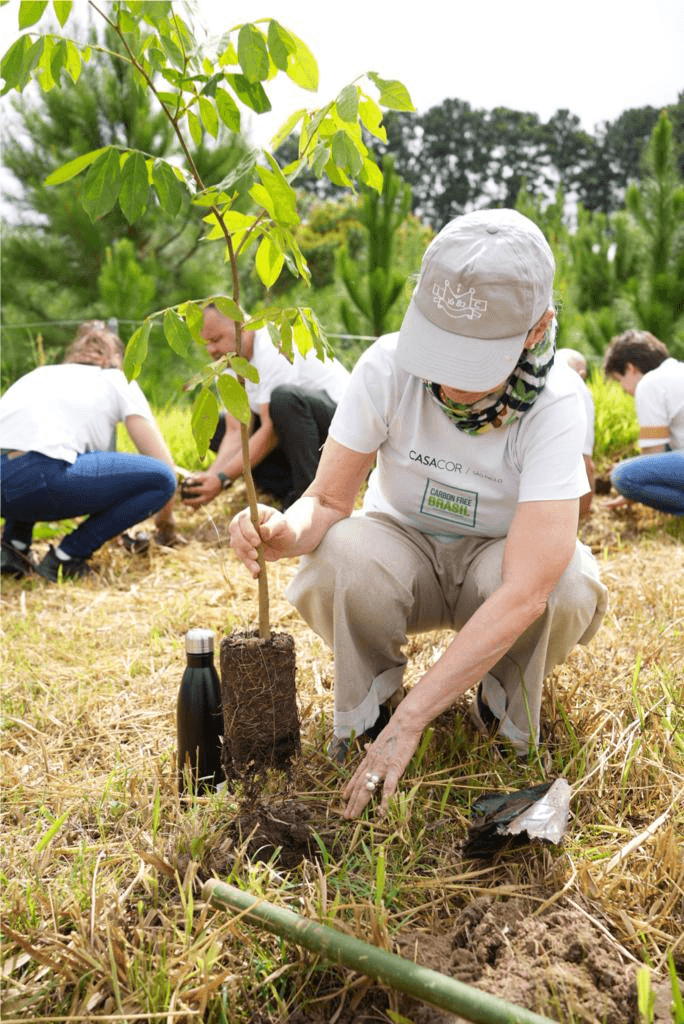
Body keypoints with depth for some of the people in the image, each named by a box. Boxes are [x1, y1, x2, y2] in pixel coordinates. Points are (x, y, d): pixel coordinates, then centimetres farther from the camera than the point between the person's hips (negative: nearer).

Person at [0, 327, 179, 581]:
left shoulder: (39, 373, 36)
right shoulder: (115, 380, 21)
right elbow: (165, 464, 14)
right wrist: (165, 518, 34)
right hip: (36, 478, -7)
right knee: (161, 478, 3)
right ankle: (67, 557, 1)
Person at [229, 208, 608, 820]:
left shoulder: (554, 407, -29)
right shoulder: (388, 366, -24)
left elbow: (524, 592, -37)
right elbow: (329, 500, -16)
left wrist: (411, 720, -40)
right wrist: (288, 530, -43)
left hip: (497, 564, 0)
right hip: (401, 550, 1)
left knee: (568, 587, -34)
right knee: (339, 560, -34)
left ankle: (506, 715, 0)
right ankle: (367, 712, -2)